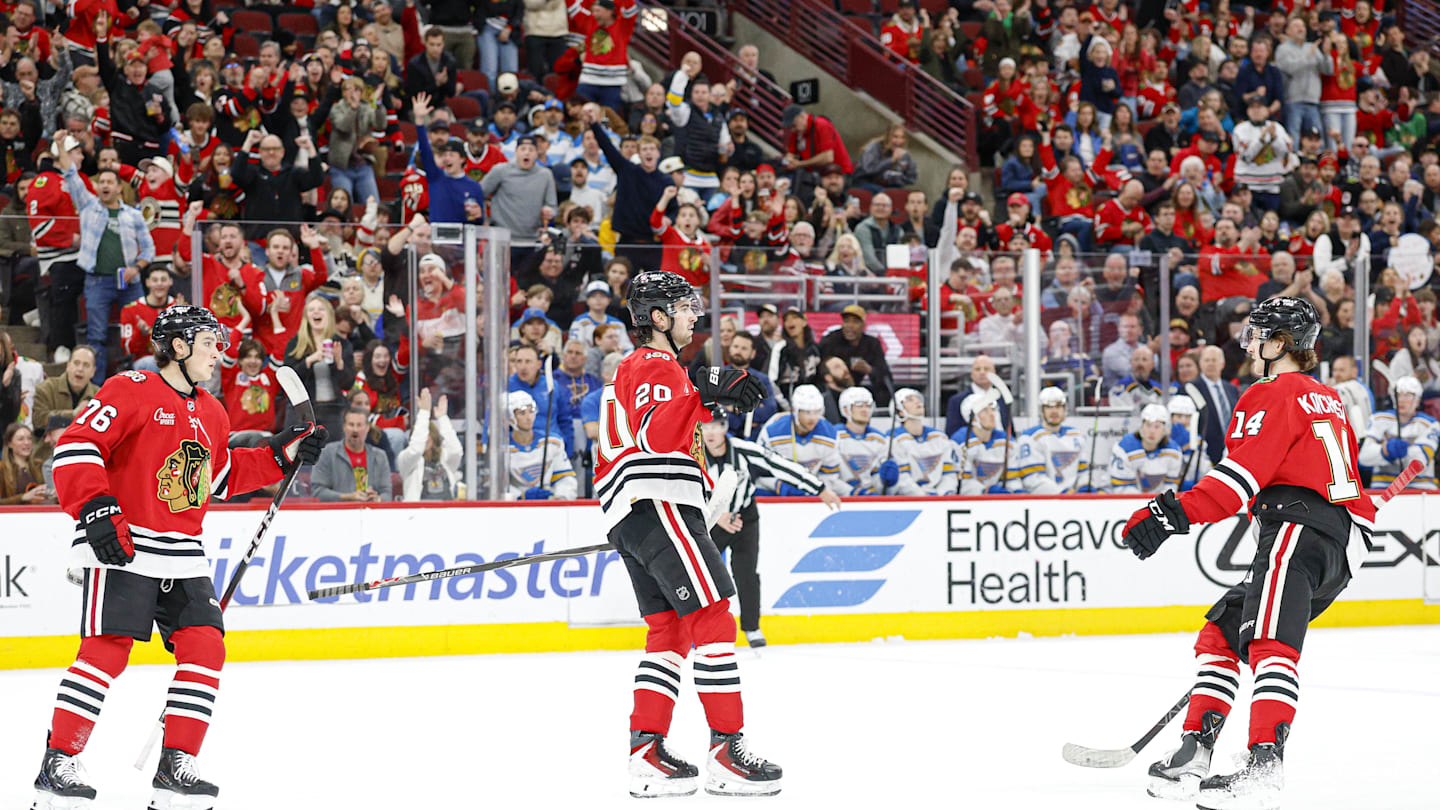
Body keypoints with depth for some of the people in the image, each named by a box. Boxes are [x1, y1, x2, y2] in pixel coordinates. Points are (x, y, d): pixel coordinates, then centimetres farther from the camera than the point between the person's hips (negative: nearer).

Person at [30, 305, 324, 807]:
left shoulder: (211, 415, 18)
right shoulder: (131, 391, -8)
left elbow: (221, 478, 28)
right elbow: (75, 447, -13)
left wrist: (281, 456, 19)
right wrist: (95, 508, -21)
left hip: (182, 557, 8)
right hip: (122, 547, -8)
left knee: (205, 648, -3)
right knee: (107, 650, -15)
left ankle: (175, 766, 3)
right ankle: (58, 765, -7)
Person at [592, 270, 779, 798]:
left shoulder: (632, 369, 27)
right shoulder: (656, 366, -6)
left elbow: (613, 454, 30)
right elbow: (655, 434, -24)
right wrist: (703, 395, -30)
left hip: (630, 517, 11)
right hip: (659, 507, -11)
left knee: (669, 631, 9)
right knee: (713, 619, -12)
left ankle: (647, 754, 2)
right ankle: (727, 753, -16)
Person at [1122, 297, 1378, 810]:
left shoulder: (1273, 395, -2)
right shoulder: (1327, 400, 27)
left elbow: (1244, 473, -16)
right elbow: (1346, 479, 32)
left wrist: (1176, 513, -23)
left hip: (1298, 527, -10)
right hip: (1341, 545, 10)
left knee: (1269, 645, -23)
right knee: (1221, 635, 15)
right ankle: (1193, 754, 9)